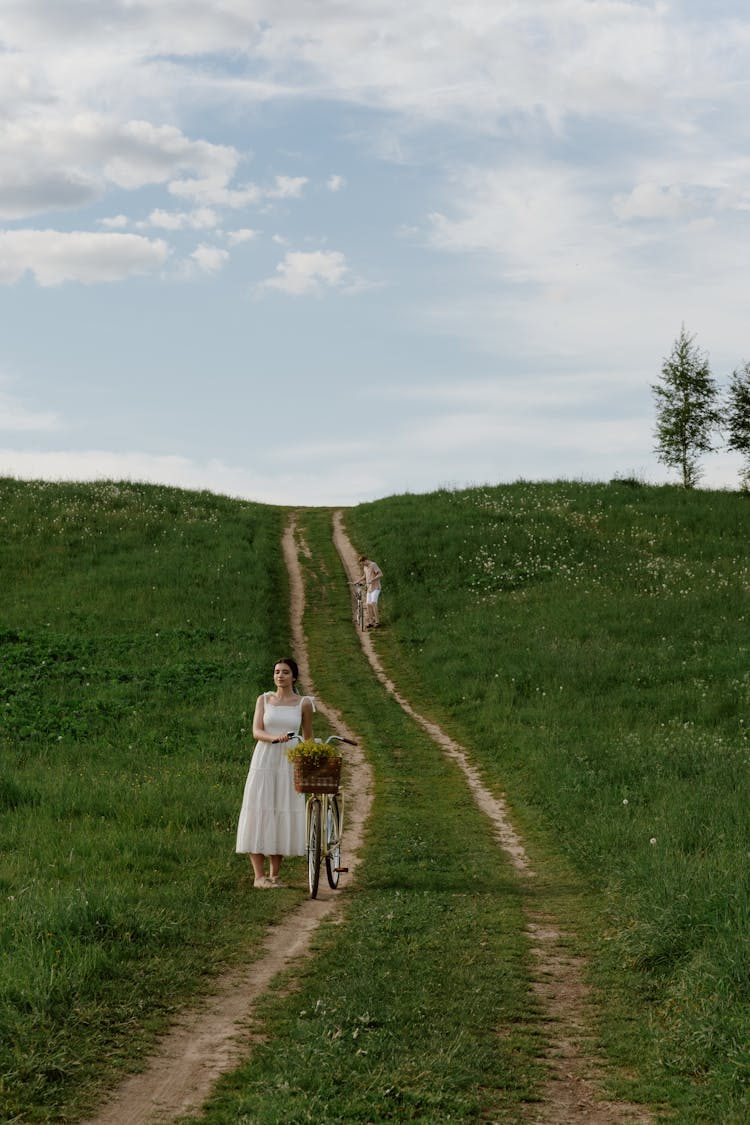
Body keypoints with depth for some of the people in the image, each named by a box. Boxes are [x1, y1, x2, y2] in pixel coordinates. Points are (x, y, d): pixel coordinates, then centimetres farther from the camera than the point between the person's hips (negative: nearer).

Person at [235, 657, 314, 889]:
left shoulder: (304, 703, 5)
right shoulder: (264, 700, 6)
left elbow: (308, 737, 15)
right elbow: (256, 731, -4)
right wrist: (275, 737, -23)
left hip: (289, 763, 0)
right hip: (264, 759, 0)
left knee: (284, 817, 0)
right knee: (258, 816, -5)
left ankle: (274, 874, 11)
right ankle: (259, 875, -1)